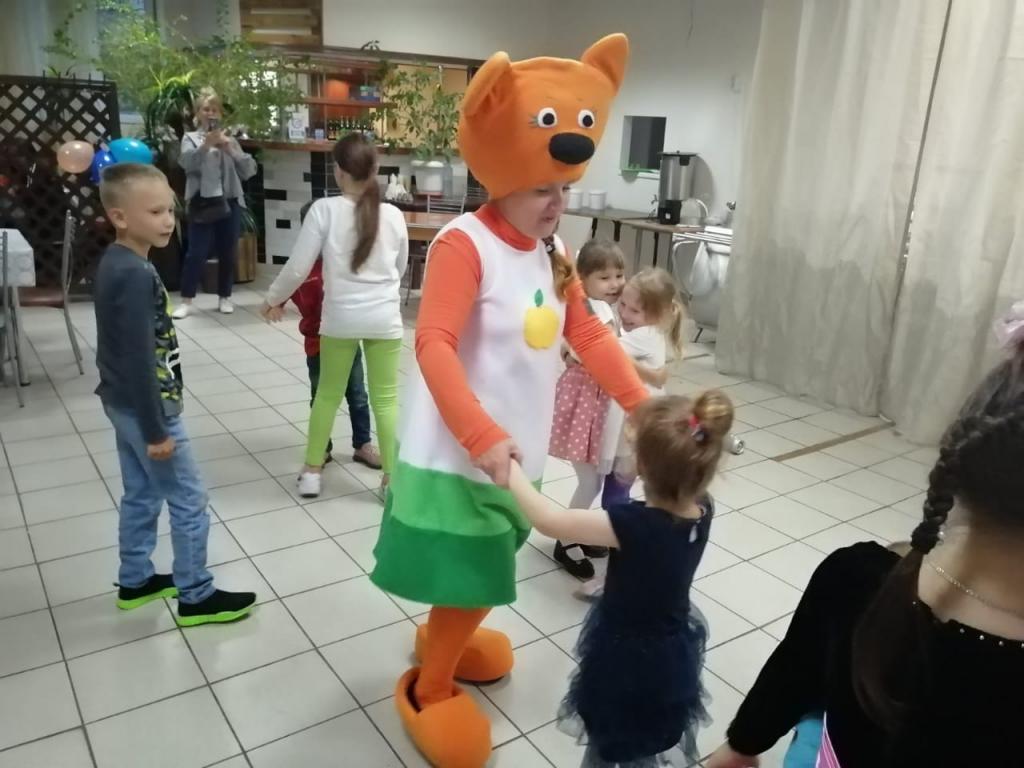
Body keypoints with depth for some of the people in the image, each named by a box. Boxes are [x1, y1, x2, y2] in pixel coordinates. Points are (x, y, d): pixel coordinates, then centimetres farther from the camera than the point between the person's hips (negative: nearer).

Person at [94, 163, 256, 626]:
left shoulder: (115, 262, 6)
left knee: (140, 496, 21)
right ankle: (196, 598, 16)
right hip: (144, 408, -10)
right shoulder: (136, 275, -25)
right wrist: (156, 430, -21)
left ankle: (135, 582, 36)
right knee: (189, 503, 3)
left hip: (123, 403, 10)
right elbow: (140, 359, -26)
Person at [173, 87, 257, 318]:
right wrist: (206, 145, -25)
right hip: (202, 202, -3)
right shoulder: (190, 138, 7)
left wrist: (231, 149, -7)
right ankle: (186, 301, 1)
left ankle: (225, 297, 20)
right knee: (197, 253, -6)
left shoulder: (230, 139, 15)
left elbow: (249, 170, 5)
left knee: (228, 253, 7)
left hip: (230, 202, 3)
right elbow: (188, 163, -13)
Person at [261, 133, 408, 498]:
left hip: (340, 317, -1)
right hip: (385, 318, 1)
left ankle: (312, 471, 27)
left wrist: (273, 299, 10)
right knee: (386, 400, 9)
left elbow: (298, 268, -8)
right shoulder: (393, 215, -1)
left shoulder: (325, 209, -9)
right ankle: (392, 477, 16)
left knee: (328, 394, 16)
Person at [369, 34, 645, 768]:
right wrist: (482, 436, -37)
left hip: (515, 454, 8)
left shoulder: (552, 253, 7)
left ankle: (445, 637, 51)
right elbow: (434, 347, -28)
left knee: (488, 577, 23)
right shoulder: (464, 244, -19)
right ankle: (427, 689, 29)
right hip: (456, 458, -8)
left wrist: (644, 406, 2)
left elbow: (589, 334, 9)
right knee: (472, 585, 3)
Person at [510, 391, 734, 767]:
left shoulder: (634, 525, -37)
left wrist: (507, 463, -22)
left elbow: (547, 520, -30)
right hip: (672, 652, 6)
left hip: (627, 659, -6)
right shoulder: (702, 510, -18)